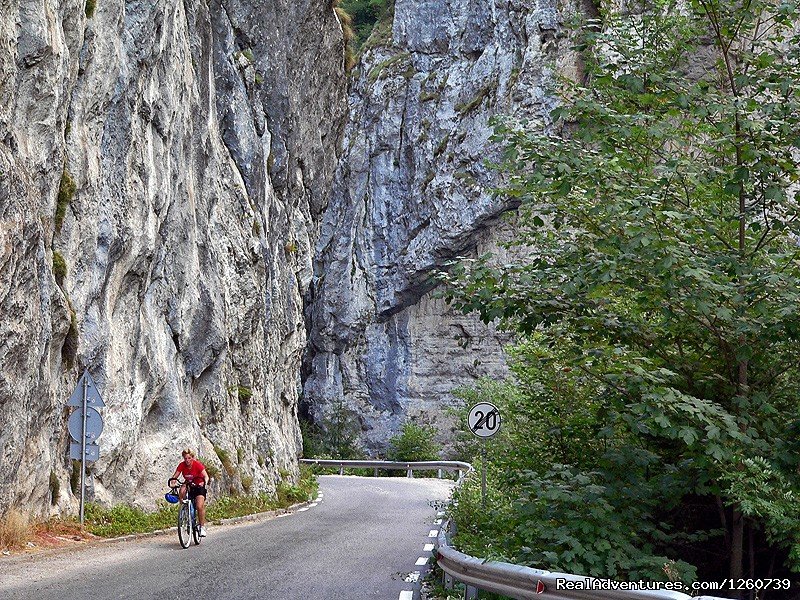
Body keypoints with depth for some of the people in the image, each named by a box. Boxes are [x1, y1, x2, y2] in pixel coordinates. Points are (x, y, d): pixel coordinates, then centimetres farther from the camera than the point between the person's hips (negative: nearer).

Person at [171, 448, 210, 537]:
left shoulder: (197, 464, -21)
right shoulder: (182, 465, -12)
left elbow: (206, 476, -28)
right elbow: (175, 476, -13)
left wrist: (204, 482, -48)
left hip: (198, 486, -3)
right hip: (188, 485, 3)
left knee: (200, 506, -18)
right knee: (182, 490, -33)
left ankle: (202, 527, -4)